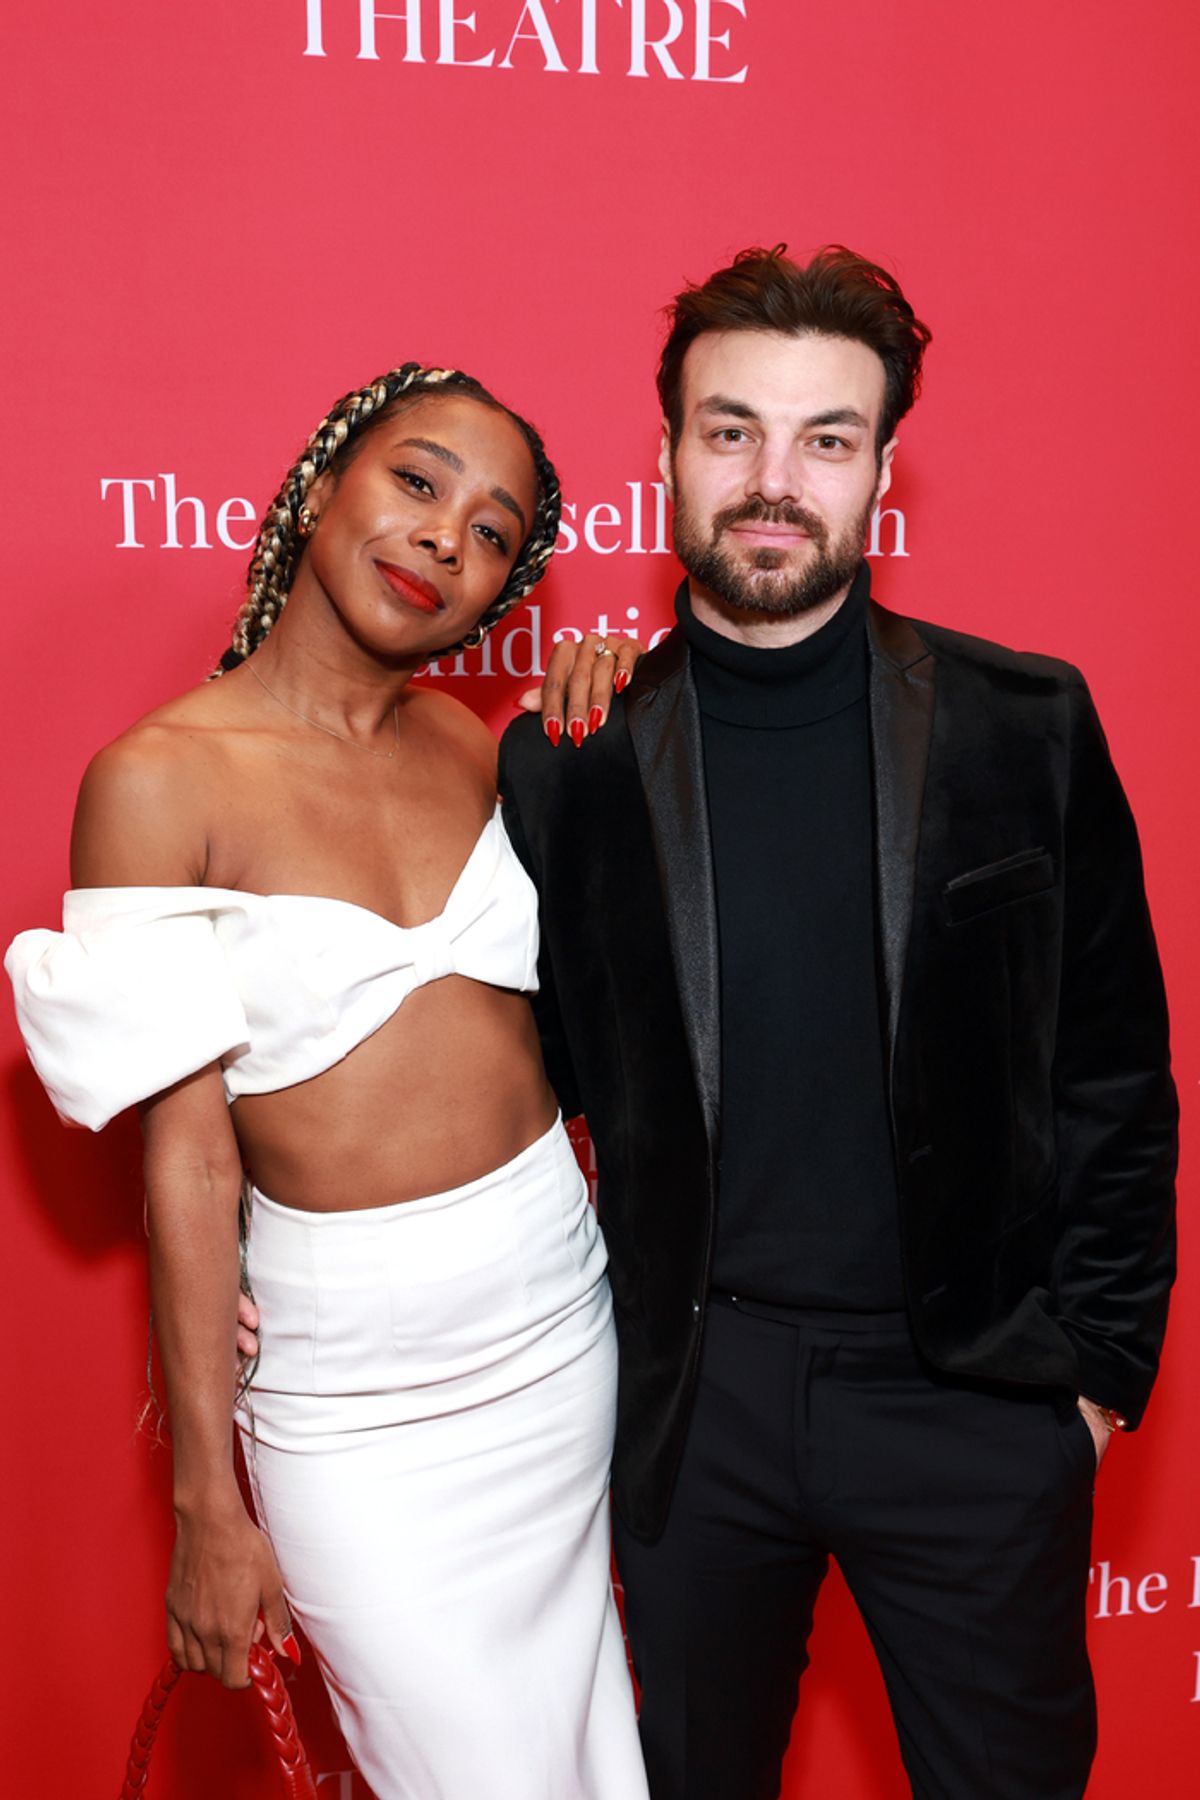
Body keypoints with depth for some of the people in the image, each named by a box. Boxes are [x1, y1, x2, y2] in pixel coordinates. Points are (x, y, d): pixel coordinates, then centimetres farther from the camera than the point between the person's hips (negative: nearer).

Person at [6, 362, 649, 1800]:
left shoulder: (490, 751, 2)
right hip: (347, 1376, -5)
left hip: (560, 1313, 5)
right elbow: (186, 1158, -13)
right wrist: (208, 1504, -8)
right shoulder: (158, 778, -13)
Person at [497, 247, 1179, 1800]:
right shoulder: (571, 764, -5)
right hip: (689, 1393, 1)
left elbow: (1113, 1072, -1)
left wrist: (1101, 1359, -2)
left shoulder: (1025, 728, -6)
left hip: (972, 1393, 0)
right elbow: (532, 1074, 3)